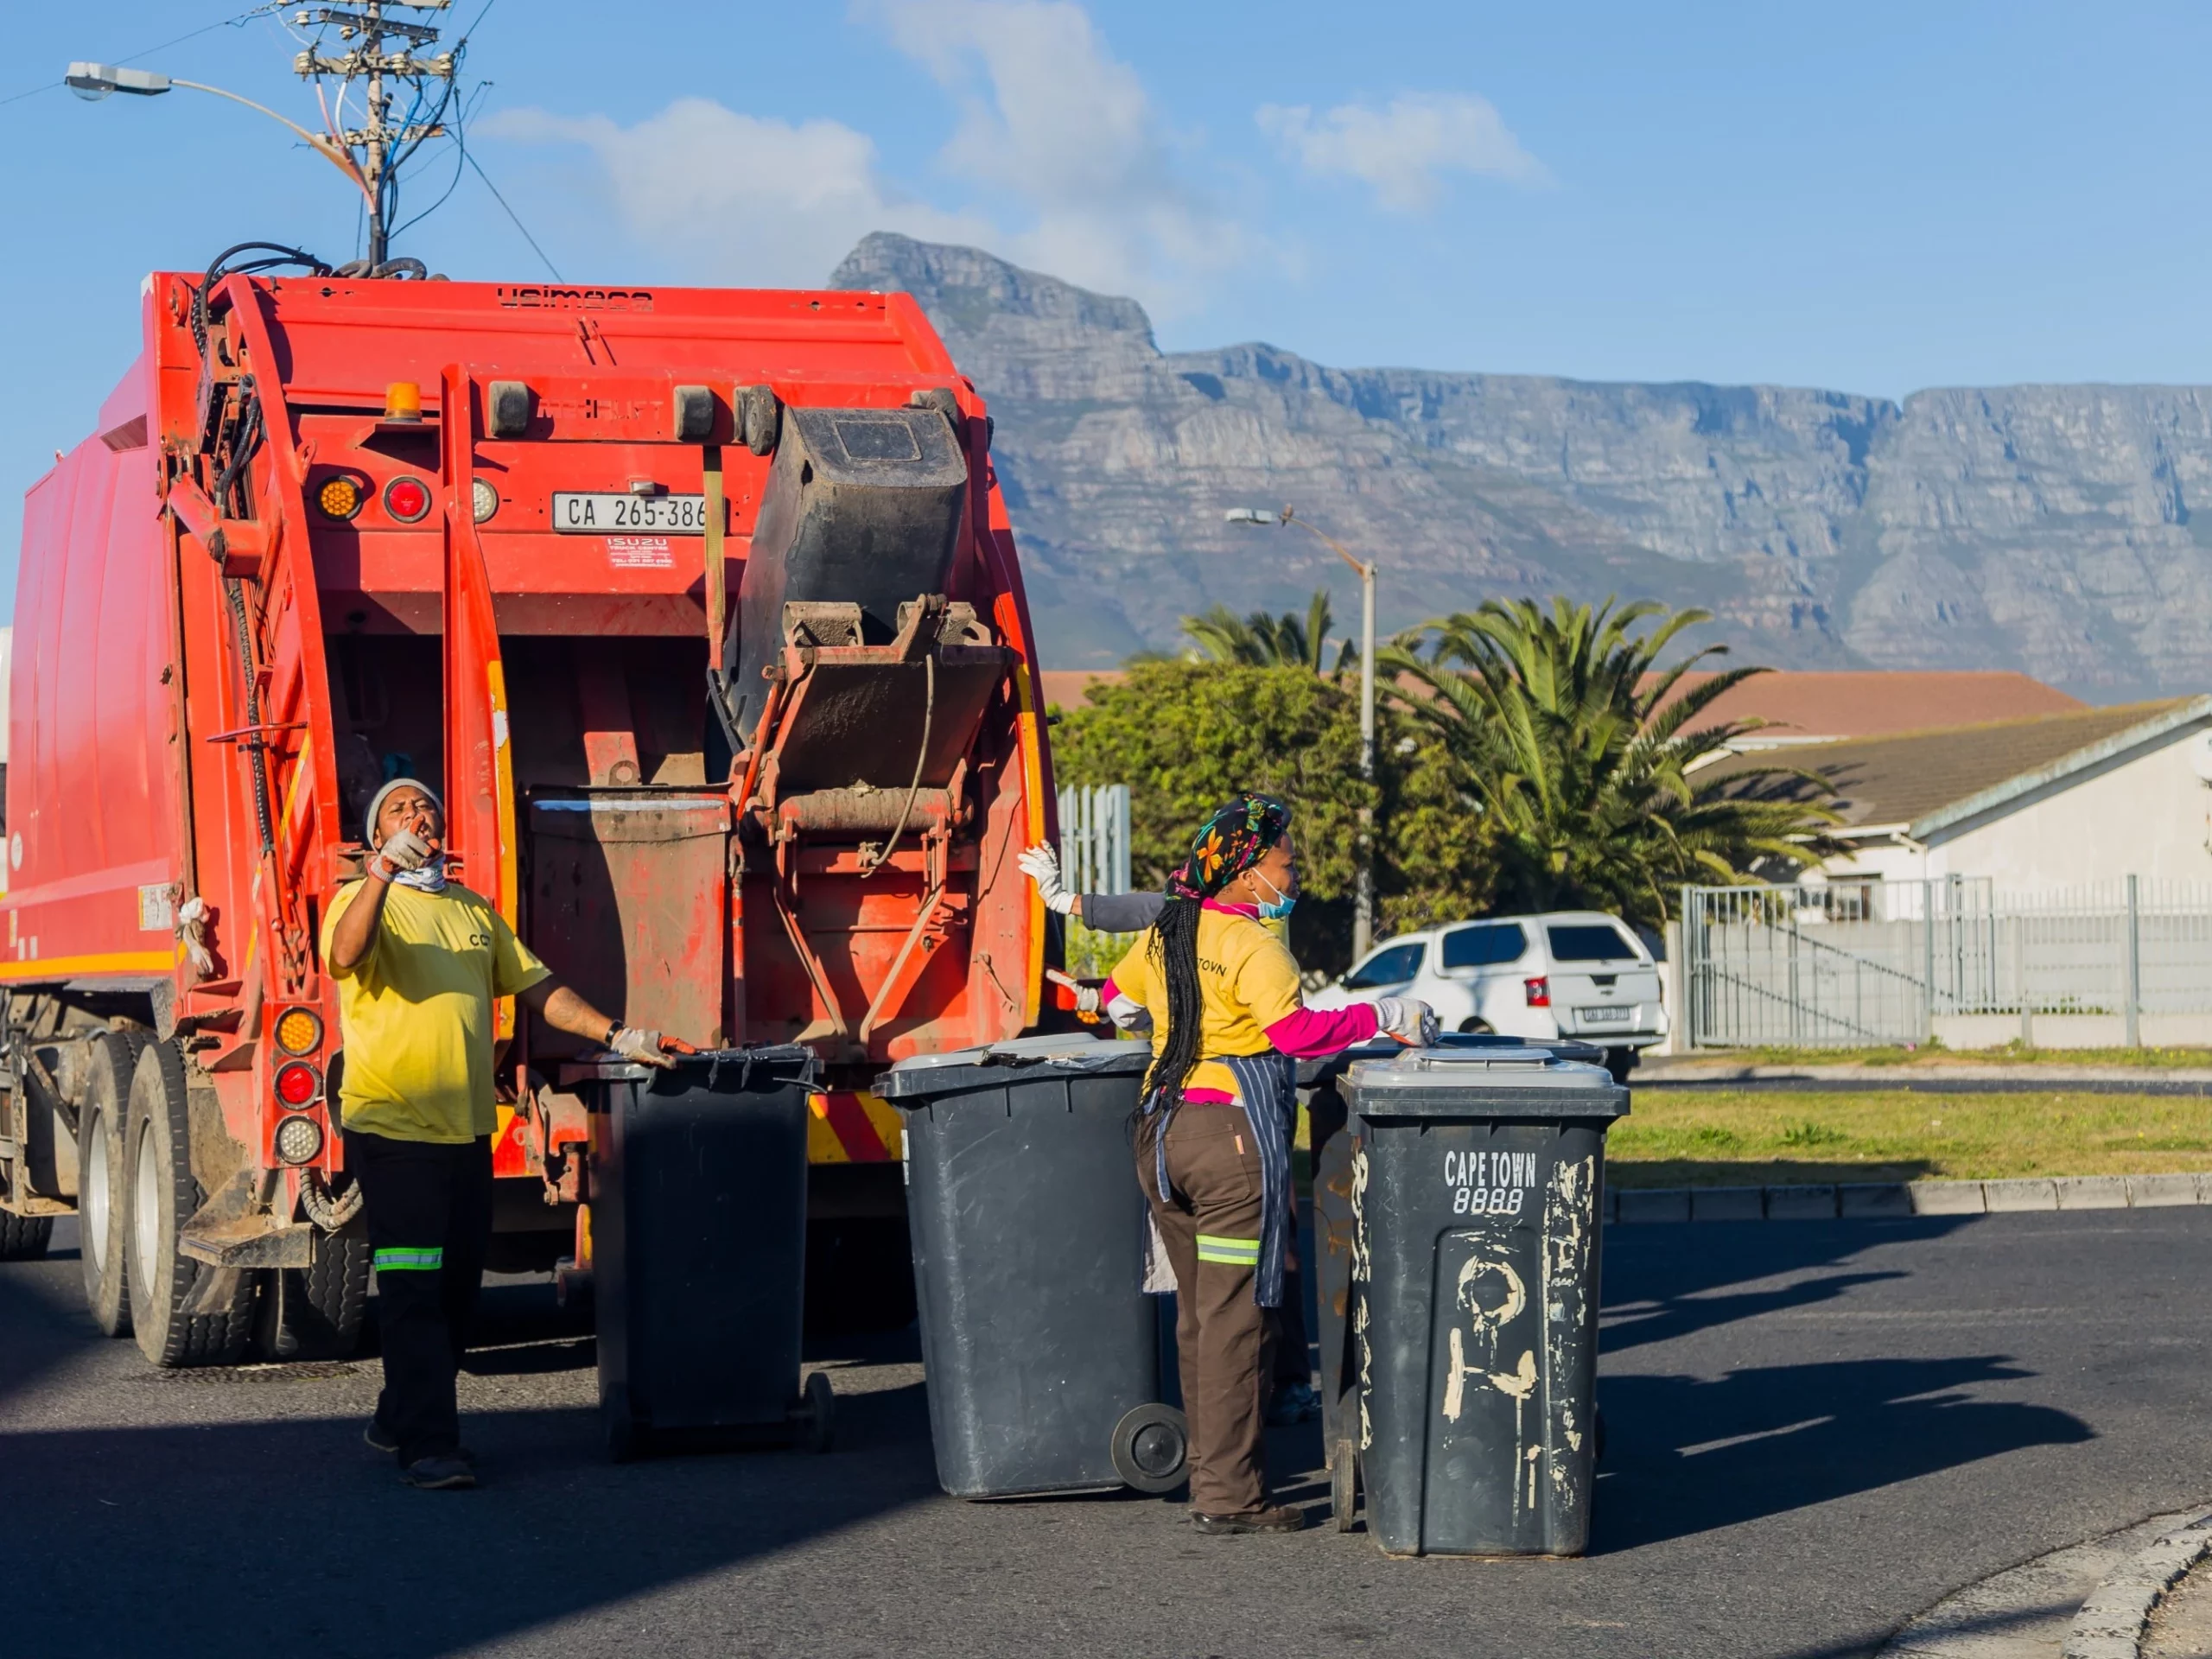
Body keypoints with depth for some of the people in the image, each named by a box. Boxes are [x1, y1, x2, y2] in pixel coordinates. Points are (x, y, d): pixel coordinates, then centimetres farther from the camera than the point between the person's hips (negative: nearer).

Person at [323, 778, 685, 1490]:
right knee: (414, 1290, -8)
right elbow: (343, 955, -24)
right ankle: (427, 1445, -8)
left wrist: (614, 1034, 10)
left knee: (456, 1286, 11)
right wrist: (382, 872, -39)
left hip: (467, 1130, 7)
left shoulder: (475, 912, 19)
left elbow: (539, 988, 20)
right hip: (393, 1129, -6)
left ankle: (399, 1419, 26)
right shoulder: (364, 901, -1)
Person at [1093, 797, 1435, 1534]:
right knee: (1236, 1320, -5)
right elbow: (1294, 1031, -24)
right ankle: (1228, 1495, -4)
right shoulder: (1252, 946, -12)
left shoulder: (1164, 935, 12)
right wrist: (1379, 1017, -15)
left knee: (1197, 1314, 15)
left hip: (1162, 1133, 8)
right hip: (1233, 1134, -8)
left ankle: (1210, 1472, 20)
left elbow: (1113, 996, 28)